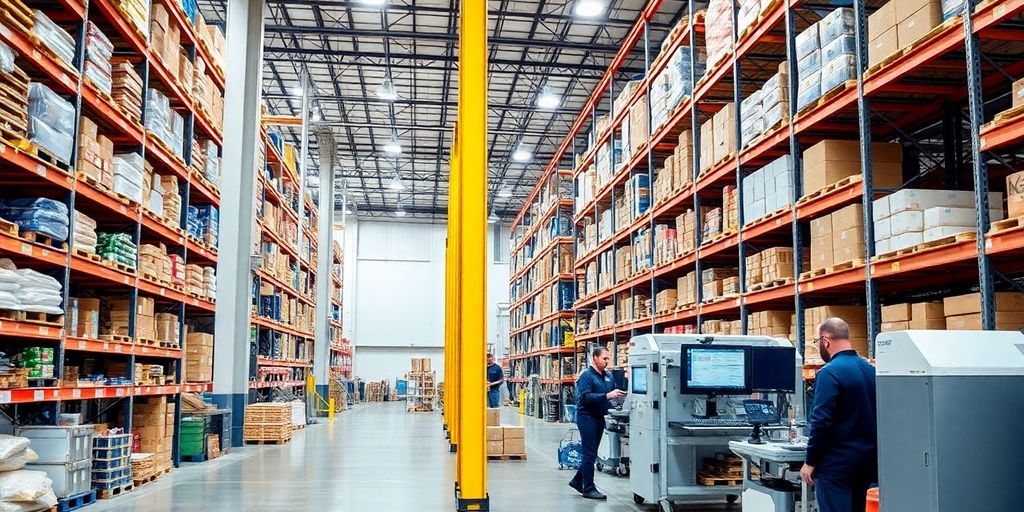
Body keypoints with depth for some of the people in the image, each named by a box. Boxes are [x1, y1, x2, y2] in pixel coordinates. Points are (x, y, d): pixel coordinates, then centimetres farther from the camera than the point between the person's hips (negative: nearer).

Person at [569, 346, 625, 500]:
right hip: (587, 417, -8)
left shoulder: (608, 376, 10)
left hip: (599, 417, 8)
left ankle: (578, 481, 29)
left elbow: (612, 394, 20)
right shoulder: (586, 376, -13)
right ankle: (589, 489, 4)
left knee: (592, 454, 15)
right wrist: (607, 396, -30)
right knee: (590, 454, -3)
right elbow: (585, 397, -24)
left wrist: (618, 396, -3)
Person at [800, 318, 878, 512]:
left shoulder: (829, 373, -16)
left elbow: (821, 422, -19)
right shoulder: (871, 370, 7)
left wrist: (810, 462, -12)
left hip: (837, 463, -8)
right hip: (868, 461, 8)